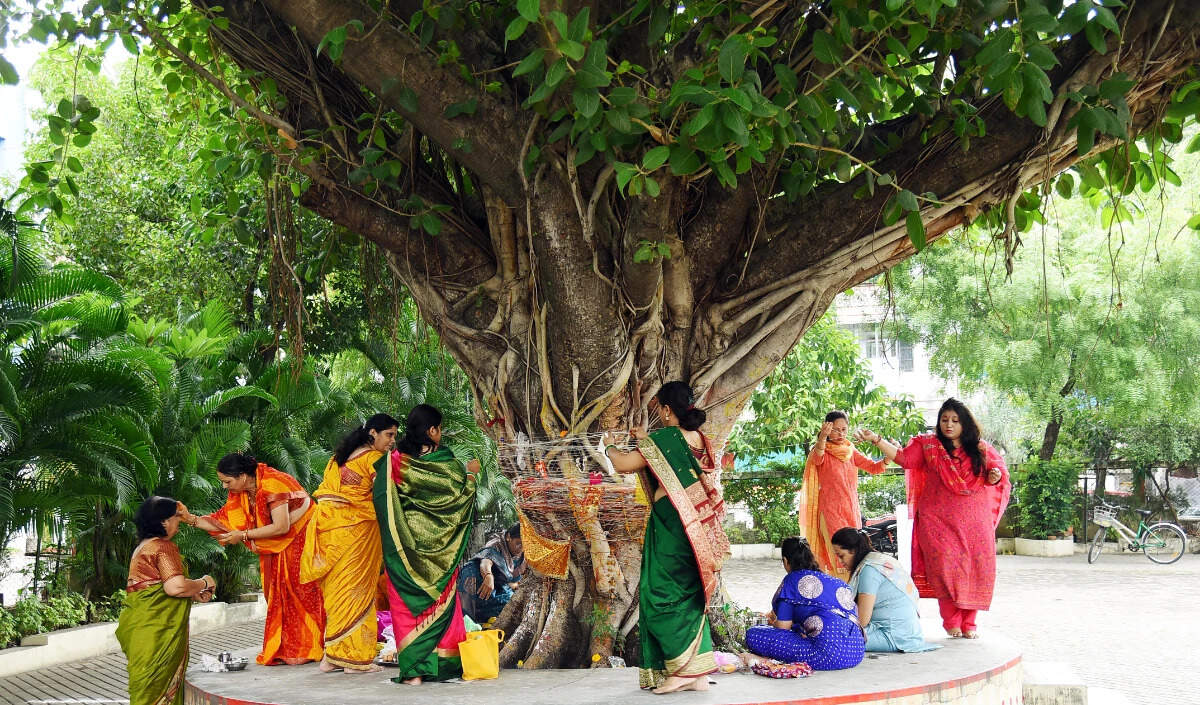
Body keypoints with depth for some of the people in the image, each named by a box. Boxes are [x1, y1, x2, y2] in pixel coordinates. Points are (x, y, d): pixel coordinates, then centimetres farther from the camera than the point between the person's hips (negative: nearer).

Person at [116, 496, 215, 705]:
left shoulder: (144, 546, 18)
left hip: (140, 624, 10)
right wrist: (204, 583, -7)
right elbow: (176, 586, -25)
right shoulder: (163, 547, -13)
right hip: (155, 631, -10)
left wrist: (194, 594, 18)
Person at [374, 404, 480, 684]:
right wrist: (470, 474, 15)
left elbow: (380, 499, 0)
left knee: (407, 602, 4)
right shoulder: (444, 461, -8)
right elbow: (459, 494, -2)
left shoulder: (393, 461, -3)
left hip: (402, 543, 1)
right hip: (437, 543, -1)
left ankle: (413, 668, -1)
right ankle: (442, 661, 12)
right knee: (440, 599, 10)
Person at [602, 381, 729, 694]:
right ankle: (699, 673, 12)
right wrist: (646, 441, 29)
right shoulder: (700, 440, 9)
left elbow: (622, 465, -14)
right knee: (689, 598, 12)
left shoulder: (664, 438, -14)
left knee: (660, 598, -1)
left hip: (670, 528, -8)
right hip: (697, 531, 8)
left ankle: (684, 669, -5)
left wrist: (610, 446, 5)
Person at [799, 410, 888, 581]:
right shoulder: (823, 452, -5)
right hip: (831, 511, -6)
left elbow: (874, 467, 9)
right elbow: (817, 458, -29)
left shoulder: (851, 452, 13)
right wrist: (822, 438, -51)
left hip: (852, 511, 6)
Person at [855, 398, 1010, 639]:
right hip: (940, 521, -2)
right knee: (946, 568, -8)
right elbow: (903, 457, -5)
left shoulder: (981, 450, 8)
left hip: (975, 522, 2)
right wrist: (875, 439, -16)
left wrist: (996, 475, -6)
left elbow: (999, 467, 18)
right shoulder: (928, 445, 5)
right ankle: (951, 621, 3)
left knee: (976, 570, 0)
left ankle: (968, 623, 11)